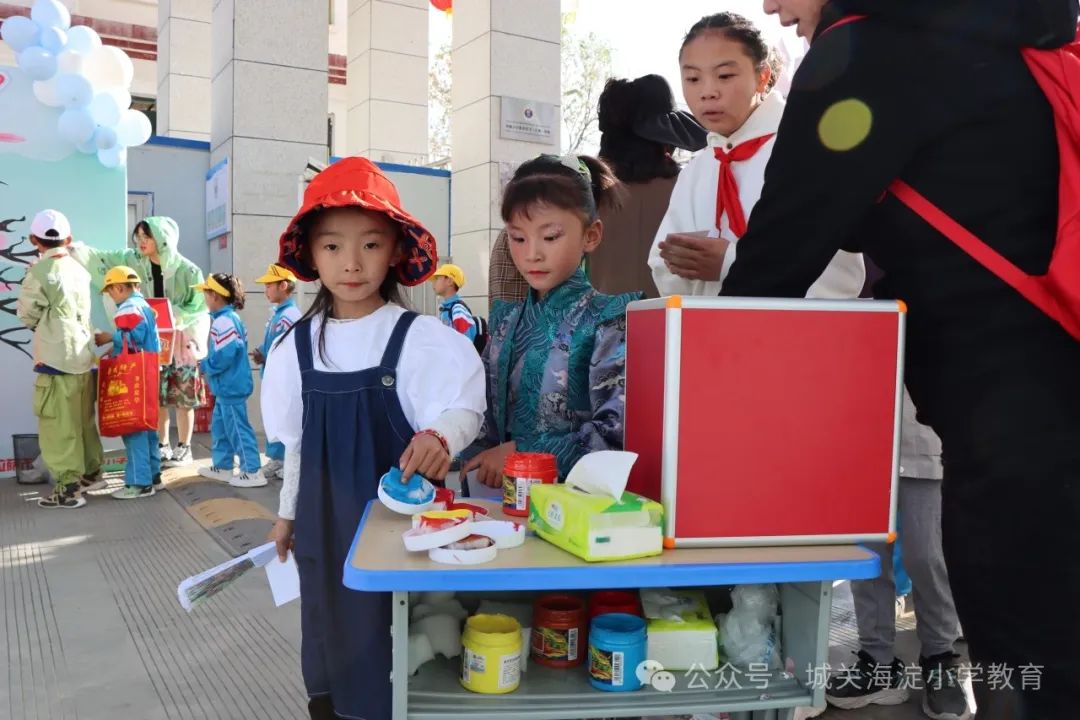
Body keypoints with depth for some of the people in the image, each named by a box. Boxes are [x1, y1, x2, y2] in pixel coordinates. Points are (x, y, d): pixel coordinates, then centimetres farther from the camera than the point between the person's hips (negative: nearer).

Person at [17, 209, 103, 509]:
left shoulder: (39, 272, -11)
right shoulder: (78, 269, 8)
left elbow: (27, 316, 0)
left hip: (57, 359, -7)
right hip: (83, 355, 7)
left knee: (59, 426, -2)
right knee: (83, 420, 18)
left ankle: (69, 488, 0)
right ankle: (91, 472, 28)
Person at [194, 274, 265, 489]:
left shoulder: (223, 322, -20)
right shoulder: (232, 318, 12)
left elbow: (224, 355, -27)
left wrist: (205, 366, -10)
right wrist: (207, 363, 12)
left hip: (230, 386, -11)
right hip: (228, 385, 11)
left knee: (238, 428, -5)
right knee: (220, 426, 20)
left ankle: (253, 472, 0)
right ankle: (222, 467, 30)